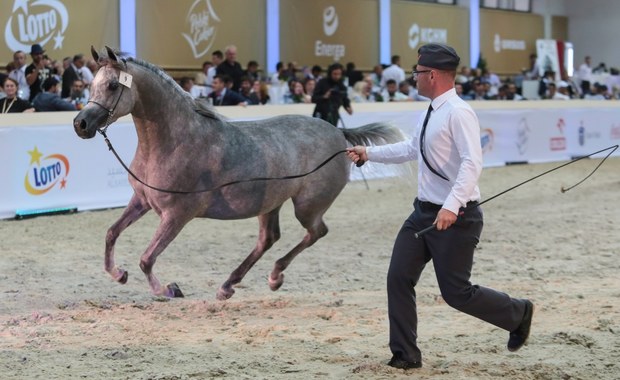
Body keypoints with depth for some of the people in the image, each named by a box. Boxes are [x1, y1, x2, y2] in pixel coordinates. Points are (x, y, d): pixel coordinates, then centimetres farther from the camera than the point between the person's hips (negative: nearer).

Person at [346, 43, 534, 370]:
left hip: (455, 217, -9)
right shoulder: (431, 113, 9)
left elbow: (472, 163, -29)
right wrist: (368, 153, 27)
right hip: (424, 212, 9)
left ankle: (518, 314, 24)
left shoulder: (458, 113, -19)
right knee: (399, 278, 4)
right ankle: (405, 355, 14)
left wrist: (451, 206, -38)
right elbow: (411, 149, 26)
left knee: (456, 292, 0)